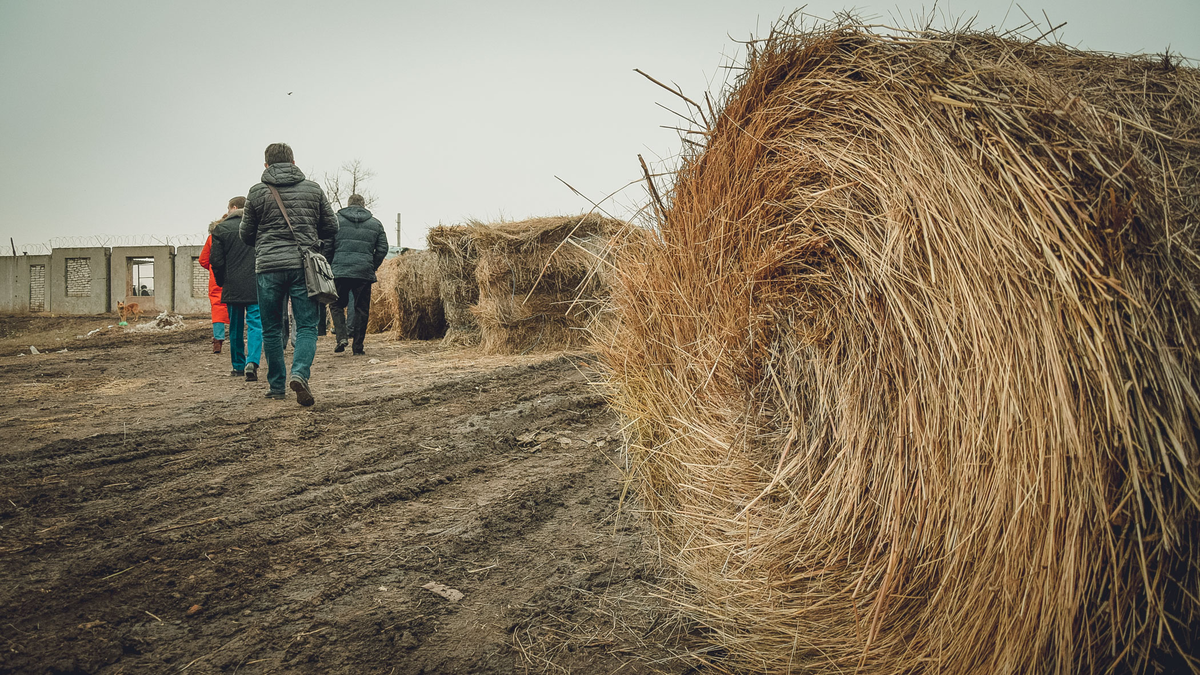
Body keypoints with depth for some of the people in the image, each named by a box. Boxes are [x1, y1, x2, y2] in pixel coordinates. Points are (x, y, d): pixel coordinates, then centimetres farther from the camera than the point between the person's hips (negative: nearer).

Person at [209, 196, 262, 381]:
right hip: (256, 286, 0)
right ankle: (252, 361, -21)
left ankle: (238, 365, 22)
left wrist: (222, 282, 13)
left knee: (235, 327, 12)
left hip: (233, 287, 0)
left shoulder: (221, 229, -1)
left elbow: (216, 260, -2)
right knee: (255, 324, -2)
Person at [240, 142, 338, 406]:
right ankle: (299, 373, -21)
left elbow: (246, 234, 9)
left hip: (268, 268, 0)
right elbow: (332, 226, 11)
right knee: (307, 326, 2)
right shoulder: (313, 189, 6)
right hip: (304, 266, 0)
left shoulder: (256, 193, 3)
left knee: (272, 330, 11)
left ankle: (277, 386, 16)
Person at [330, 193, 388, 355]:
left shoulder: (336, 219, 7)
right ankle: (358, 346, 7)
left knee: (337, 305, 14)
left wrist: (330, 266, 12)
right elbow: (382, 249, 8)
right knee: (361, 309, 7)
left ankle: (341, 337, -3)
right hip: (365, 273, 1)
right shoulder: (375, 224, 12)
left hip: (339, 270, -1)